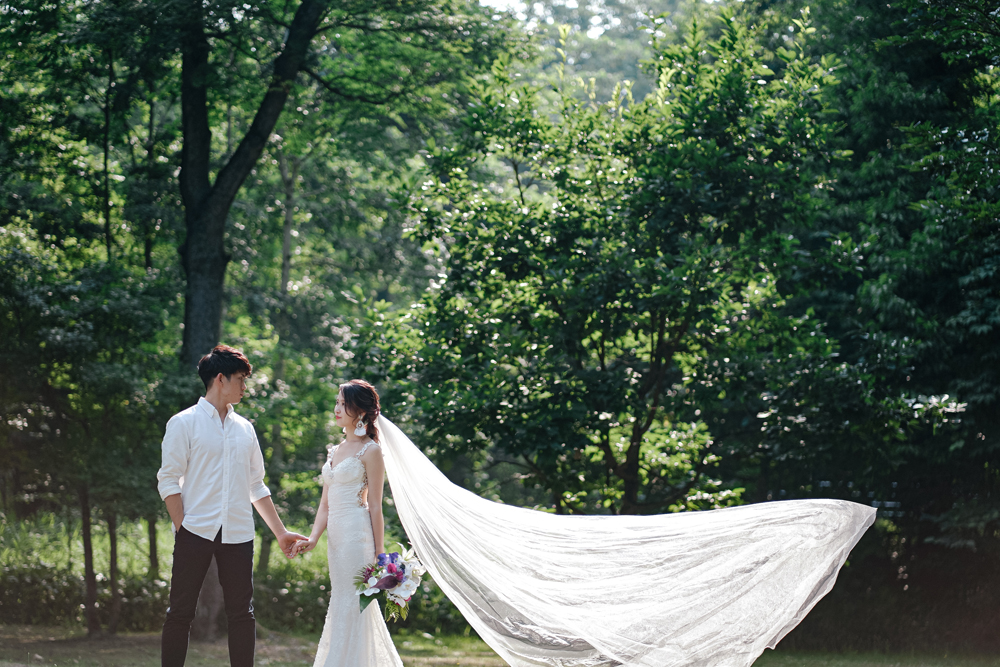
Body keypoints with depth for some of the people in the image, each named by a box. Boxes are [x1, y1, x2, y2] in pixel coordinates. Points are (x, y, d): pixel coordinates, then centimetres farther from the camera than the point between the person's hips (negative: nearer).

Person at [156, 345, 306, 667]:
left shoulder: (244, 429, 16)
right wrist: (181, 529, -11)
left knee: (242, 613, 4)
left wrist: (280, 532, 16)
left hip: (238, 534, 4)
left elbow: (256, 486, 20)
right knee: (180, 612, -2)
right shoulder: (184, 423, 2)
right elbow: (168, 480, -3)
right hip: (196, 532, -4)